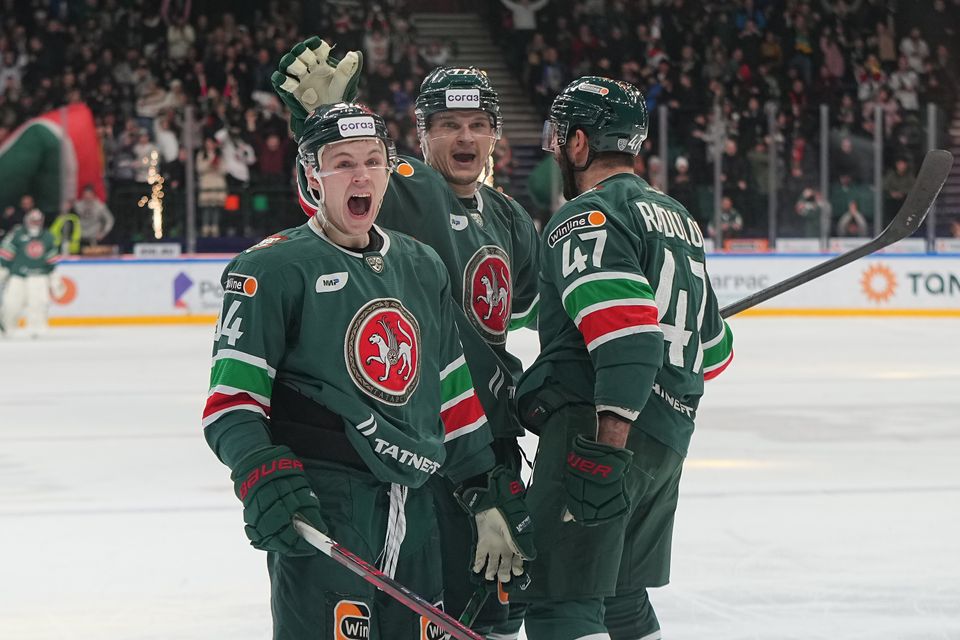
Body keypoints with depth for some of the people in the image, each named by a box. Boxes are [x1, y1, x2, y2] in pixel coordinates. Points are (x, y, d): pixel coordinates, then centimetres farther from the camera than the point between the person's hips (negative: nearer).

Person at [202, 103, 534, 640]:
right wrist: (263, 477, -23)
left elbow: (456, 395, 22)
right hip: (319, 511, -6)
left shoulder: (424, 267, 17)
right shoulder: (273, 268, -3)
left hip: (415, 510, 7)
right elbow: (231, 398, -7)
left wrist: (494, 501, 19)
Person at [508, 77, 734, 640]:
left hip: (598, 427, -9)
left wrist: (608, 439, -29)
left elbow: (628, 324, -23)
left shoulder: (588, 216, -8)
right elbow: (714, 350, 25)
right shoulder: (678, 218, 21)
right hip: (669, 435, 10)